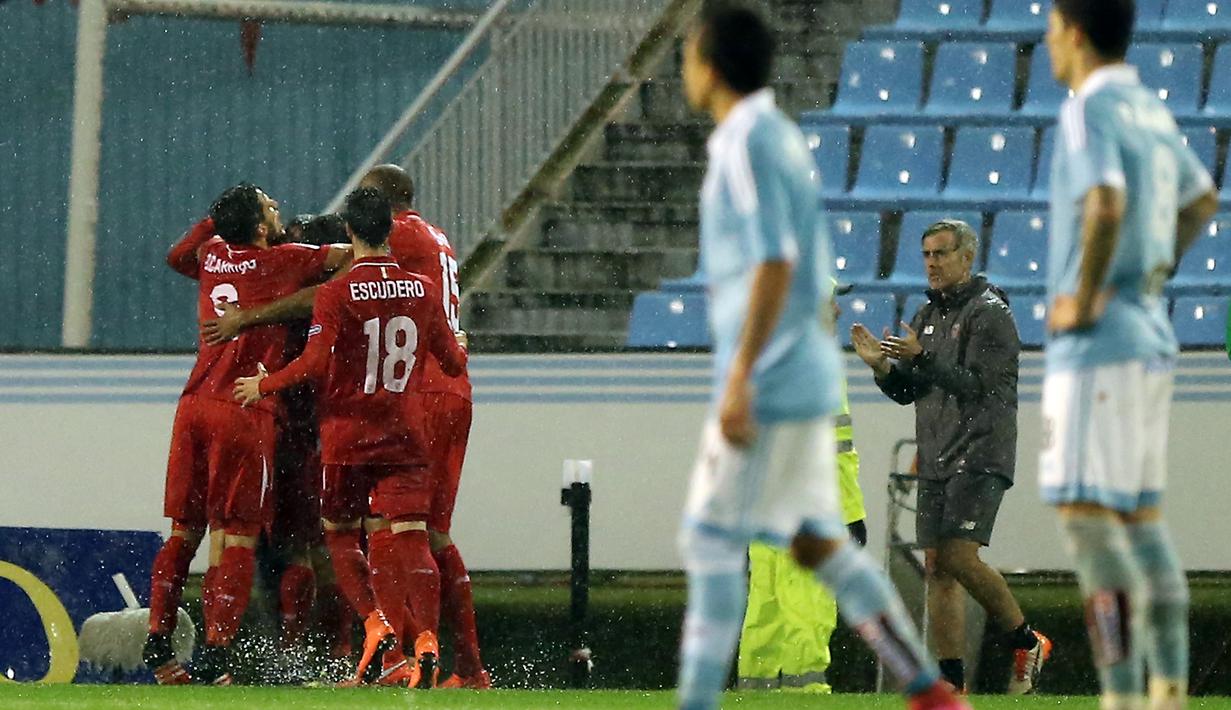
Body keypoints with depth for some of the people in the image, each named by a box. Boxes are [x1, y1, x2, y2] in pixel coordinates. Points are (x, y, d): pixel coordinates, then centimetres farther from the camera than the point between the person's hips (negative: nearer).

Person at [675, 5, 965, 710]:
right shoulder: (784, 138, 16)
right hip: (807, 379, 9)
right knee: (816, 541, 9)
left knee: (711, 539, -4)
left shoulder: (747, 145, -13)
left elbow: (774, 265, -22)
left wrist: (739, 380, -23)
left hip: (769, 383, -9)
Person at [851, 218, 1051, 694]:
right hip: (936, 459, 8)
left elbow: (976, 386, -17)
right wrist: (882, 366, -2)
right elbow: (907, 391, 18)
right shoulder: (928, 315, 18)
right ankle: (953, 681, 0)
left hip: (980, 454, -8)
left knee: (959, 556, -18)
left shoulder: (989, 313, -7)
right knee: (936, 566, 0)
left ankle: (1026, 642, -1)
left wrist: (921, 358, -25)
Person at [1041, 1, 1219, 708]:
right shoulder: (1152, 112, 14)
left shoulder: (1091, 112, -14)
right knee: (1140, 517, 13)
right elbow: (1203, 200, 30)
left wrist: (1085, 298, -19)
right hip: (1150, 340, 9)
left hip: (1096, 345, -9)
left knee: (1086, 515, -11)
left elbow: (1106, 205, -31)